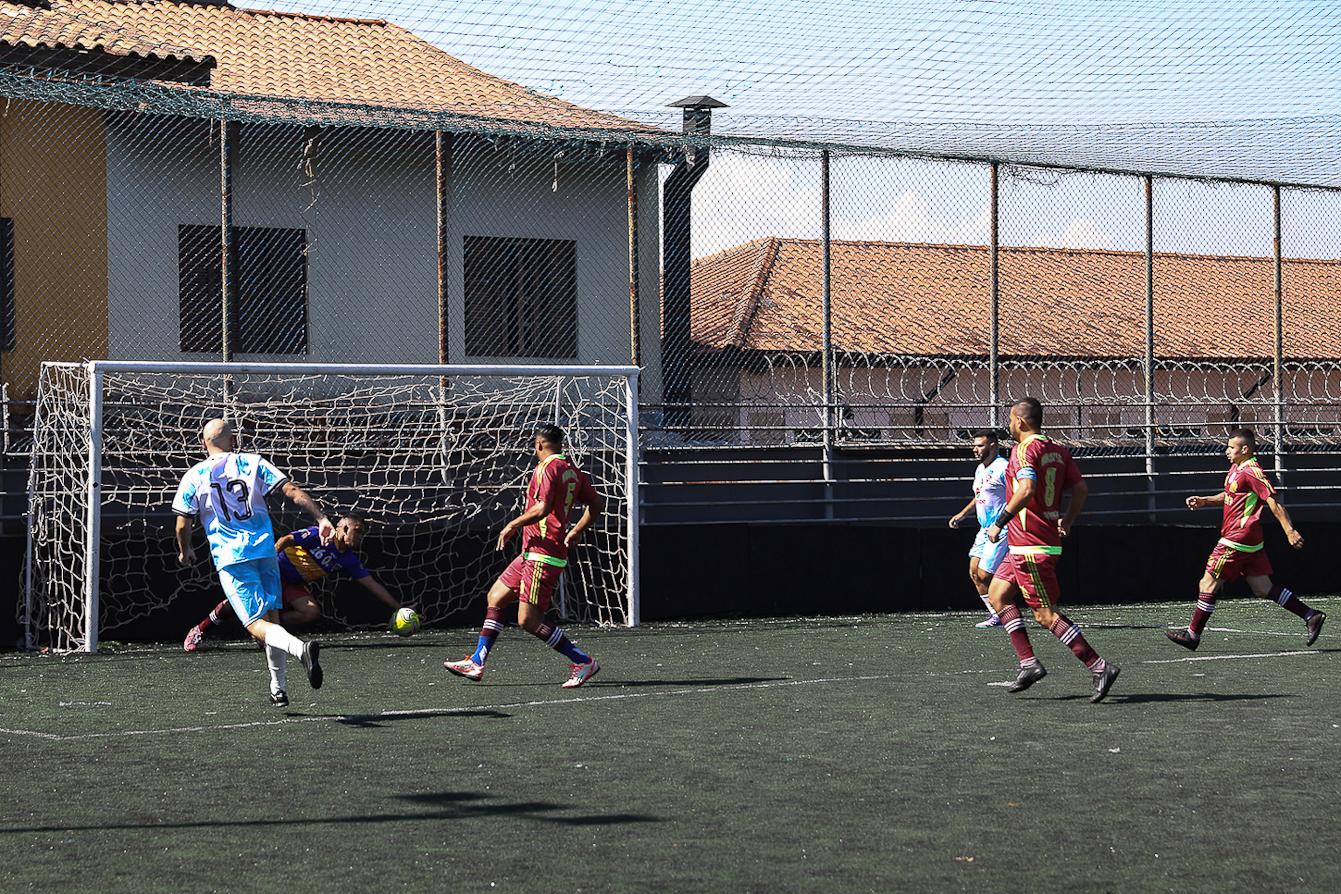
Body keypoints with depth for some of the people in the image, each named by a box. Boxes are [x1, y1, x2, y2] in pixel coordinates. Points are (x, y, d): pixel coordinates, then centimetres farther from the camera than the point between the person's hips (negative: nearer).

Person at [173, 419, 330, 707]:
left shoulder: (194, 477, 3)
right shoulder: (253, 463, 7)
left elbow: (183, 524, 5)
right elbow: (292, 491, -3)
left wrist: (185, 551, 25)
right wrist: (321, 518, -5)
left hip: (230, 558, -3)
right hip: (265, 550, 3)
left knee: (257, 625, -9)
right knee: (272, 617, 16)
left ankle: (301, 648, -37)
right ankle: (278, 688, 17)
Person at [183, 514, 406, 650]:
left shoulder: (349, 559, 3)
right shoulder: (321, 535, -18)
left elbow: (373, 585, 4)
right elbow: (285, 540, -20)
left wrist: (399, 608, 1)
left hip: (293, 584, 6)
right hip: (275, 570, -6)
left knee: (313, 613, -19)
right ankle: (199, 630, 7)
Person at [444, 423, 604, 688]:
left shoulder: (547, 469, -14)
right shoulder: (573, 471, 13)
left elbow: (542, 509, -25)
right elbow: (597, 505, 19)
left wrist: (513, 525, -12)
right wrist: (576, 532, 25)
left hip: (541, 554, -10)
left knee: (529, 621, -11)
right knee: (495, 597, 15)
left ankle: (584, 662, -8)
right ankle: (476, 663, 17)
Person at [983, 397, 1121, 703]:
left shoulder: (1024, 450, -14)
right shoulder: (1059, 451, 11)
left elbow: (1026, 490, -28)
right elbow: (1081, 488, 12)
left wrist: (999, 523, -21)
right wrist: (1066, 522, 24)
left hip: (1029, 545, -10)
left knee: (1045, 614, -8)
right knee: (997, 594, 15)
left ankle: (1099, 667, -11)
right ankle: (1029, 663, 8)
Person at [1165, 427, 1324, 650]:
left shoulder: (1252, 472, -16)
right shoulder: (1236, 468, 14)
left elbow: (1273, 502, -19)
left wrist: (1290, 531, -24)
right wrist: (1204, 501, 17)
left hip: (1237, 540, -10)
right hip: (1250, 540, 10)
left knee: (1209, 583, -3)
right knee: (1263, 588, 9)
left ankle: (1193, 634, 4)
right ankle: (1311, 617, 10)